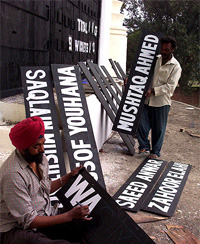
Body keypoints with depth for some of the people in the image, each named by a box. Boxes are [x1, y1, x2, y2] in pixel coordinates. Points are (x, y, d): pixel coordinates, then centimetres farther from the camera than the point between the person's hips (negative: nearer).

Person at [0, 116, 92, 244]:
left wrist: (69, 176, 9)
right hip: (18, 229, -7)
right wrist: (69, 216, -23)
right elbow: (28, 221, -24)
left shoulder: (40, 158, 1)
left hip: (46, 214, 7)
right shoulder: (13, 175, -27)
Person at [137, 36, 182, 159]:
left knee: (158, 128, 5)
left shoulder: (175, 66, -5)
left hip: (162, 102, -4)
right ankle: (144, 146, 21)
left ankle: (155, 151, 20)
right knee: (141, 123, 3)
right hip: (147, 99, 4)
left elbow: (170, 86, -12)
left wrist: (153, 91, -20)